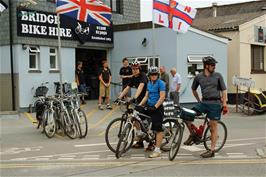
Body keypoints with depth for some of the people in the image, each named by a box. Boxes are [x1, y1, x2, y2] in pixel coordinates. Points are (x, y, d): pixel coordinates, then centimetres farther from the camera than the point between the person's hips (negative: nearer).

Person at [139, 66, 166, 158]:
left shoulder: (160, 83, -9)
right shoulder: (149, 83, 13)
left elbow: (162, 97, -16)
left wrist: (155, 107, -24)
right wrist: (139, 105, 4)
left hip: (157, 108, -8)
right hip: (149, 107, 8)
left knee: (158, 129, -5)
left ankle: (157, 150, -1)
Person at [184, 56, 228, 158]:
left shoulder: (218, 76, 1)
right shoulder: (199, 77, 6)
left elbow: (224, 90, 1)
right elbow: (193, 89, 22)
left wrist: (224, 104, -6)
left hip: (215, 103, -3)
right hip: (203, 103, 3)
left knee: (213, 127, -1)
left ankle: (212, 150, 6)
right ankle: (192, 135, 11)